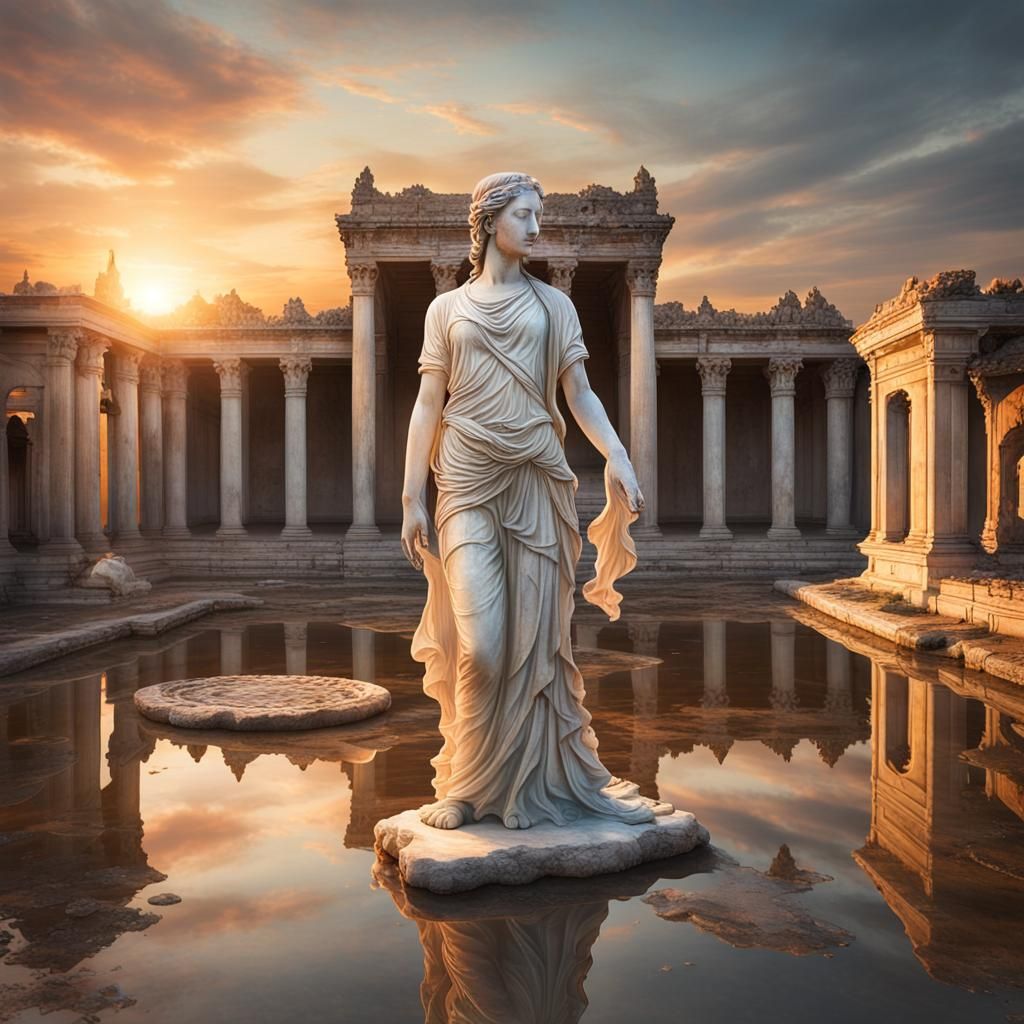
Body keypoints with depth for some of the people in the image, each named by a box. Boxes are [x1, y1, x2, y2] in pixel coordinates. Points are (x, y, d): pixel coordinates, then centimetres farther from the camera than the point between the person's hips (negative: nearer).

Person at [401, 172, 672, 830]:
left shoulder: (553, 305, 14)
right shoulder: (448, 308, 12)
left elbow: (580, 394, 6)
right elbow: (428, 406, 7)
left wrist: (618, 457, -11)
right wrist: (413, 497, 0)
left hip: (538, 481, 1)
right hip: (468, 484, -1)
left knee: (537, 638, 1)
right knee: (480, 643, -10)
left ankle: (539, 782, 15)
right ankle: (467, 785, 9)